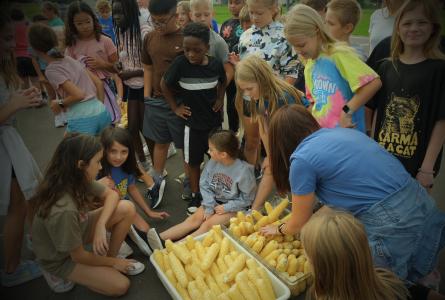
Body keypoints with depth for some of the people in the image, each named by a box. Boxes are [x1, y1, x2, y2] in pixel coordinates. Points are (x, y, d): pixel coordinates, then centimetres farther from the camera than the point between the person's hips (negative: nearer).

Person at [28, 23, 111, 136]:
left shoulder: (51, 70, -6)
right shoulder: (71, 60, 14)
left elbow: (78, 95, -16)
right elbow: (99, 83, 12)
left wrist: (59, 104, 1)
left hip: (82, 120, -6)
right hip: (102, 113, 7)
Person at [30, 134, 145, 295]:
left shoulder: (78, 180, -18)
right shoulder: (63, 211, -39)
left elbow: (111, 194, -6)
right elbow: (79, 256, -26)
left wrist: (101, 225, -24)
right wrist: (113, 263, -9)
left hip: (78, 230, 7)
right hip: (60, 258, -6)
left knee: (127, 209, -13)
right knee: (120, 286, -9)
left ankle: (109, 257, 7)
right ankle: (60, 274, 7)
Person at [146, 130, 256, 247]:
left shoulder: (243, 170, -22)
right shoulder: (212, 163, -10)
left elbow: (246, 199, -13)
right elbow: (204, 186, -3)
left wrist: (226, 208, -16)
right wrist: (209, 207, -13)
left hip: (233, 208, -5)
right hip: (214, 202, 5)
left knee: (208, 225, -22)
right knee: (194, 219, -14)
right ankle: (161, 238, -28)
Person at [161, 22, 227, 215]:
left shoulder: (216, 64, -9)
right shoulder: (180, 63, -16)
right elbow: (164, 84, -3)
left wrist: (220, 99, 0)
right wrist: (174, 107, -4)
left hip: (214, 120, 2)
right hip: (192, 121, -2)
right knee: (193, 161, 9)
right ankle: (195, 196, 27)